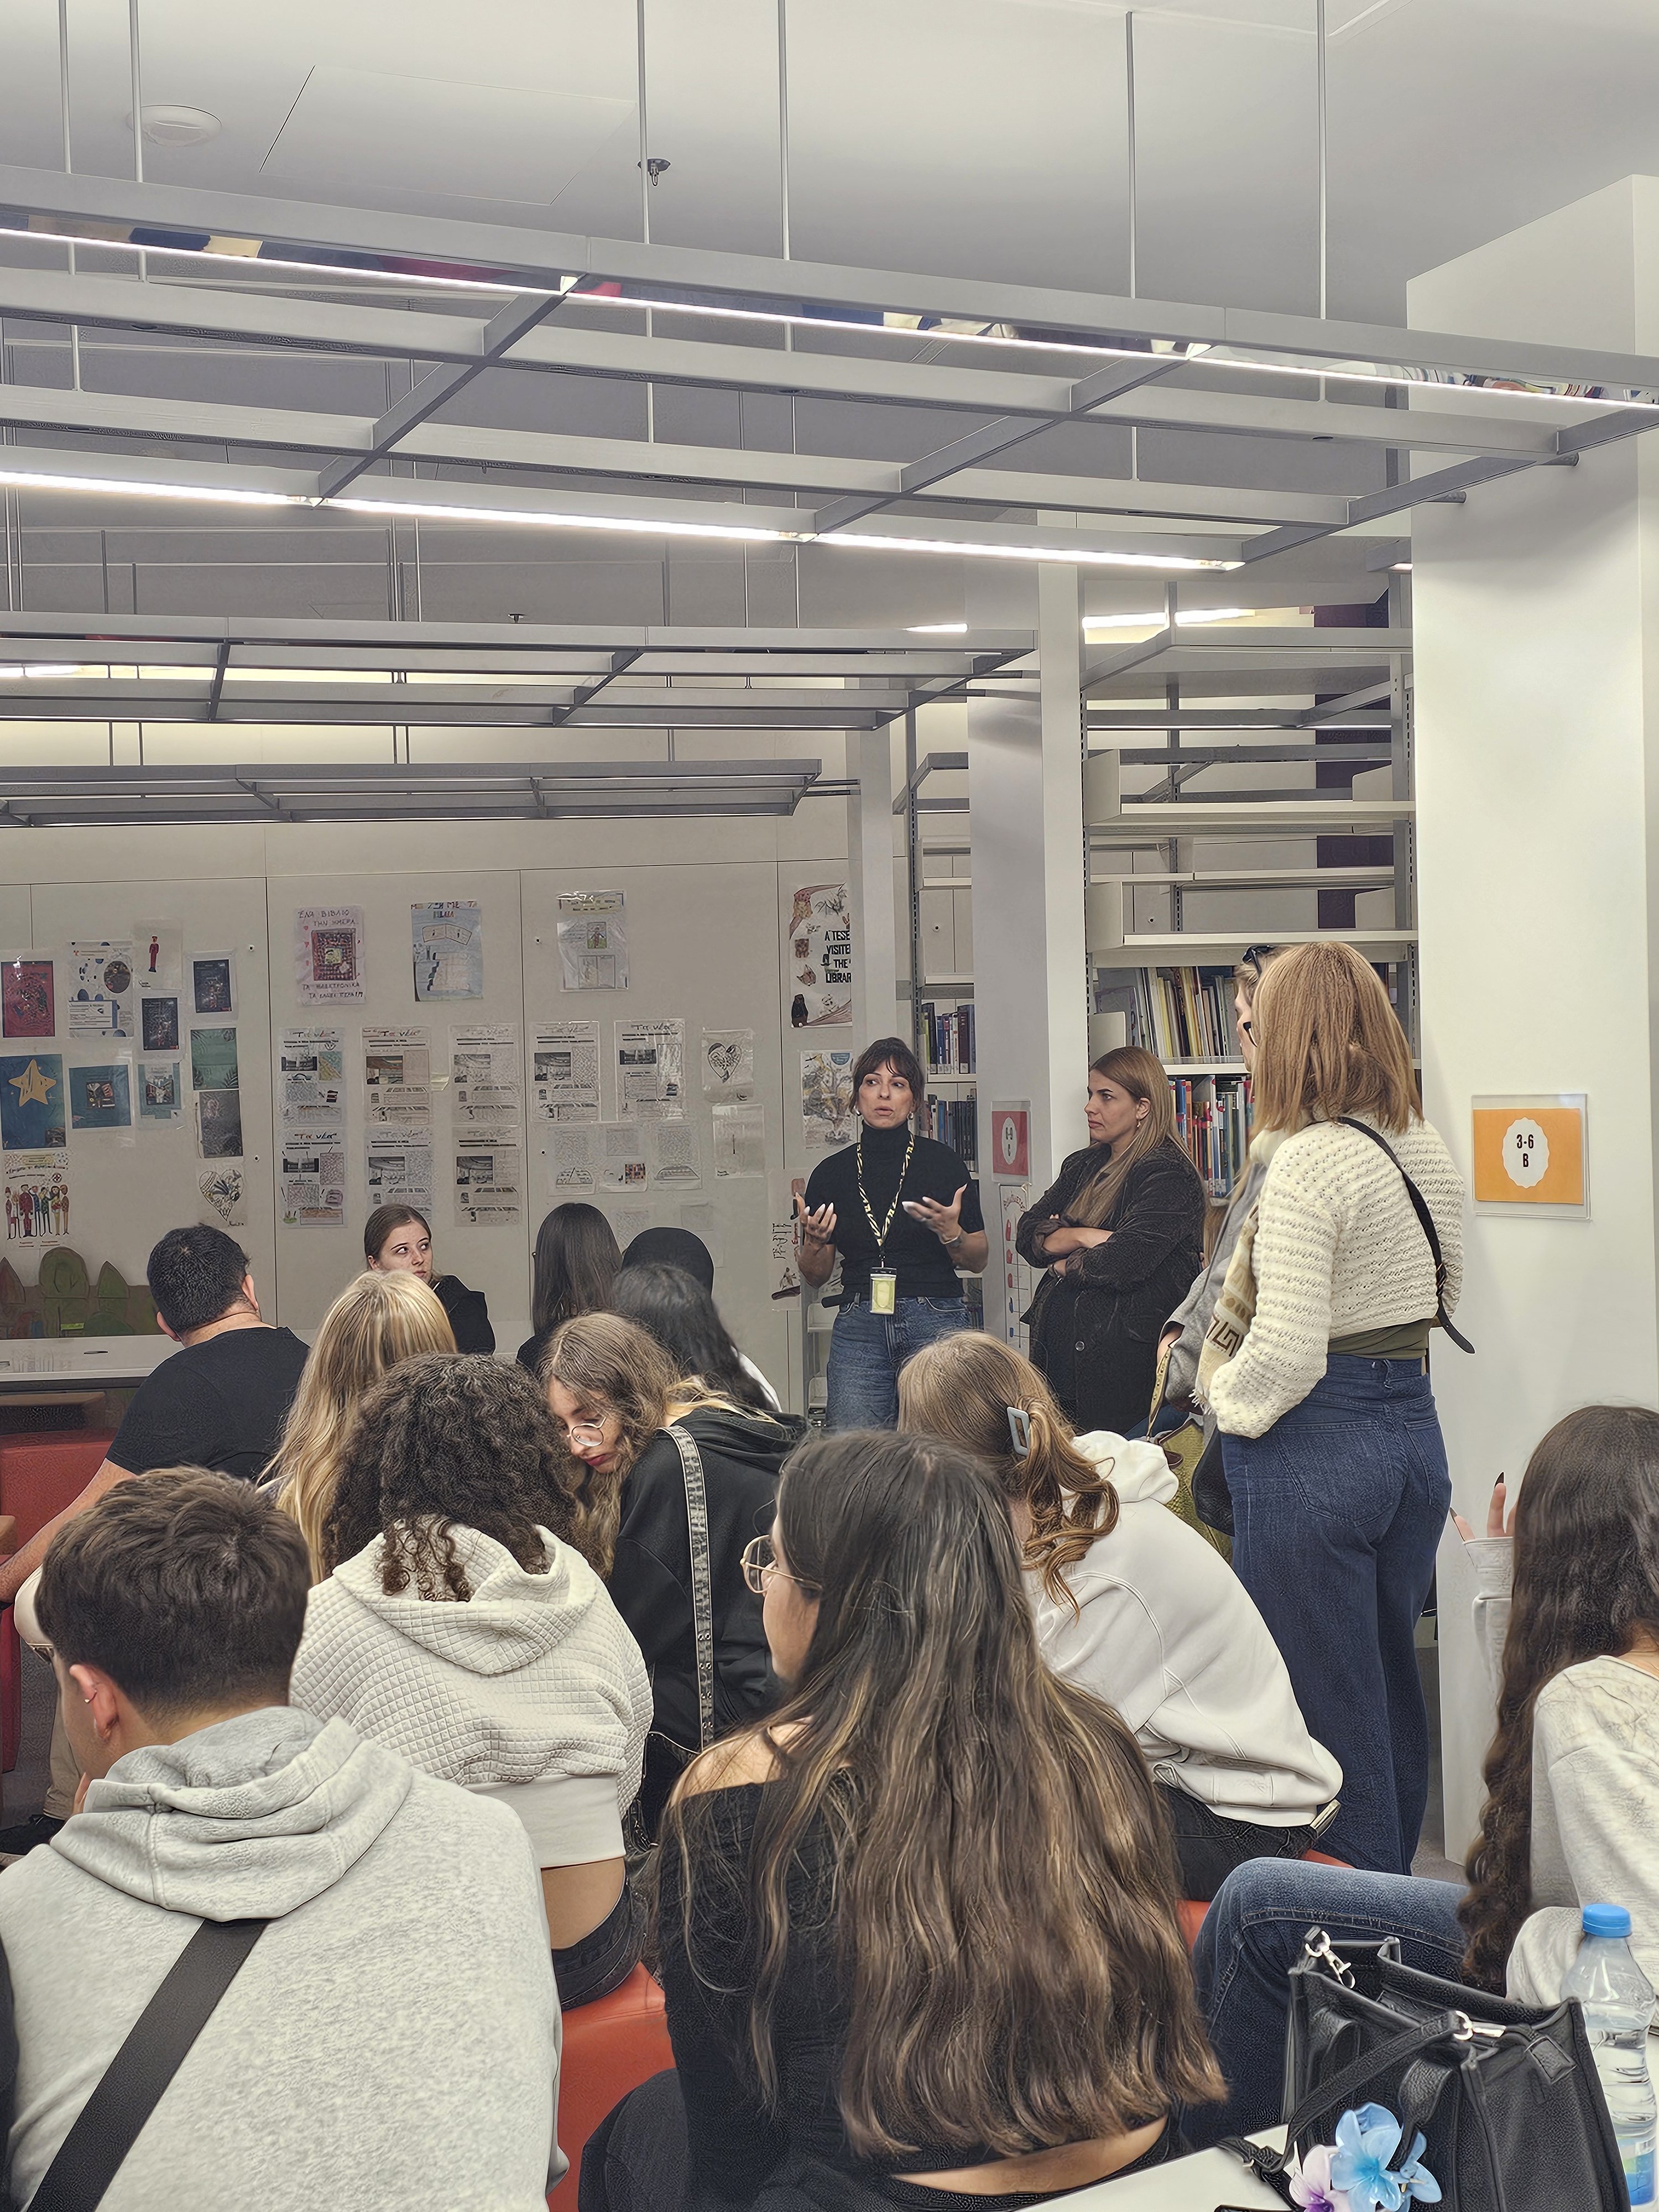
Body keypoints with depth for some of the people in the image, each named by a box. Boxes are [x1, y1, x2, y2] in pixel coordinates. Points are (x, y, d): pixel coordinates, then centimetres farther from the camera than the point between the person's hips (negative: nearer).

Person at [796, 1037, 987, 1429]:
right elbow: (815, 1276, 14)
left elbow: (978, 1261, 8)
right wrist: (814, 1240, -5)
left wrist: (950, 1234, -11)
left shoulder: (942, 1162, 4)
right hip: (859, 1329, 2)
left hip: (935, 1322, -2)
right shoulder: (831, 1173, 10)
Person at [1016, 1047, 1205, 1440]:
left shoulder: (1169, 1177, -9)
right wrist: (1081, 1236, -11)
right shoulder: (1083, 1165, 17)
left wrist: (1064, 1265, -1)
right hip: (1057, 1346, 7)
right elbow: (1027, 1235, 8)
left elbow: (1122, 1261, -19)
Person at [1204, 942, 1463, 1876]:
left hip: (1314, 1448, -8)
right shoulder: (1433, 1151, 6)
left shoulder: (1307, 1161, -19)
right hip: (1416, 1431, 9)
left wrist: (1225, 1400, -4)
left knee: (1326, 1704, 3)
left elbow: (1286, 1353, -22)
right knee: (1392, 1688, 20)